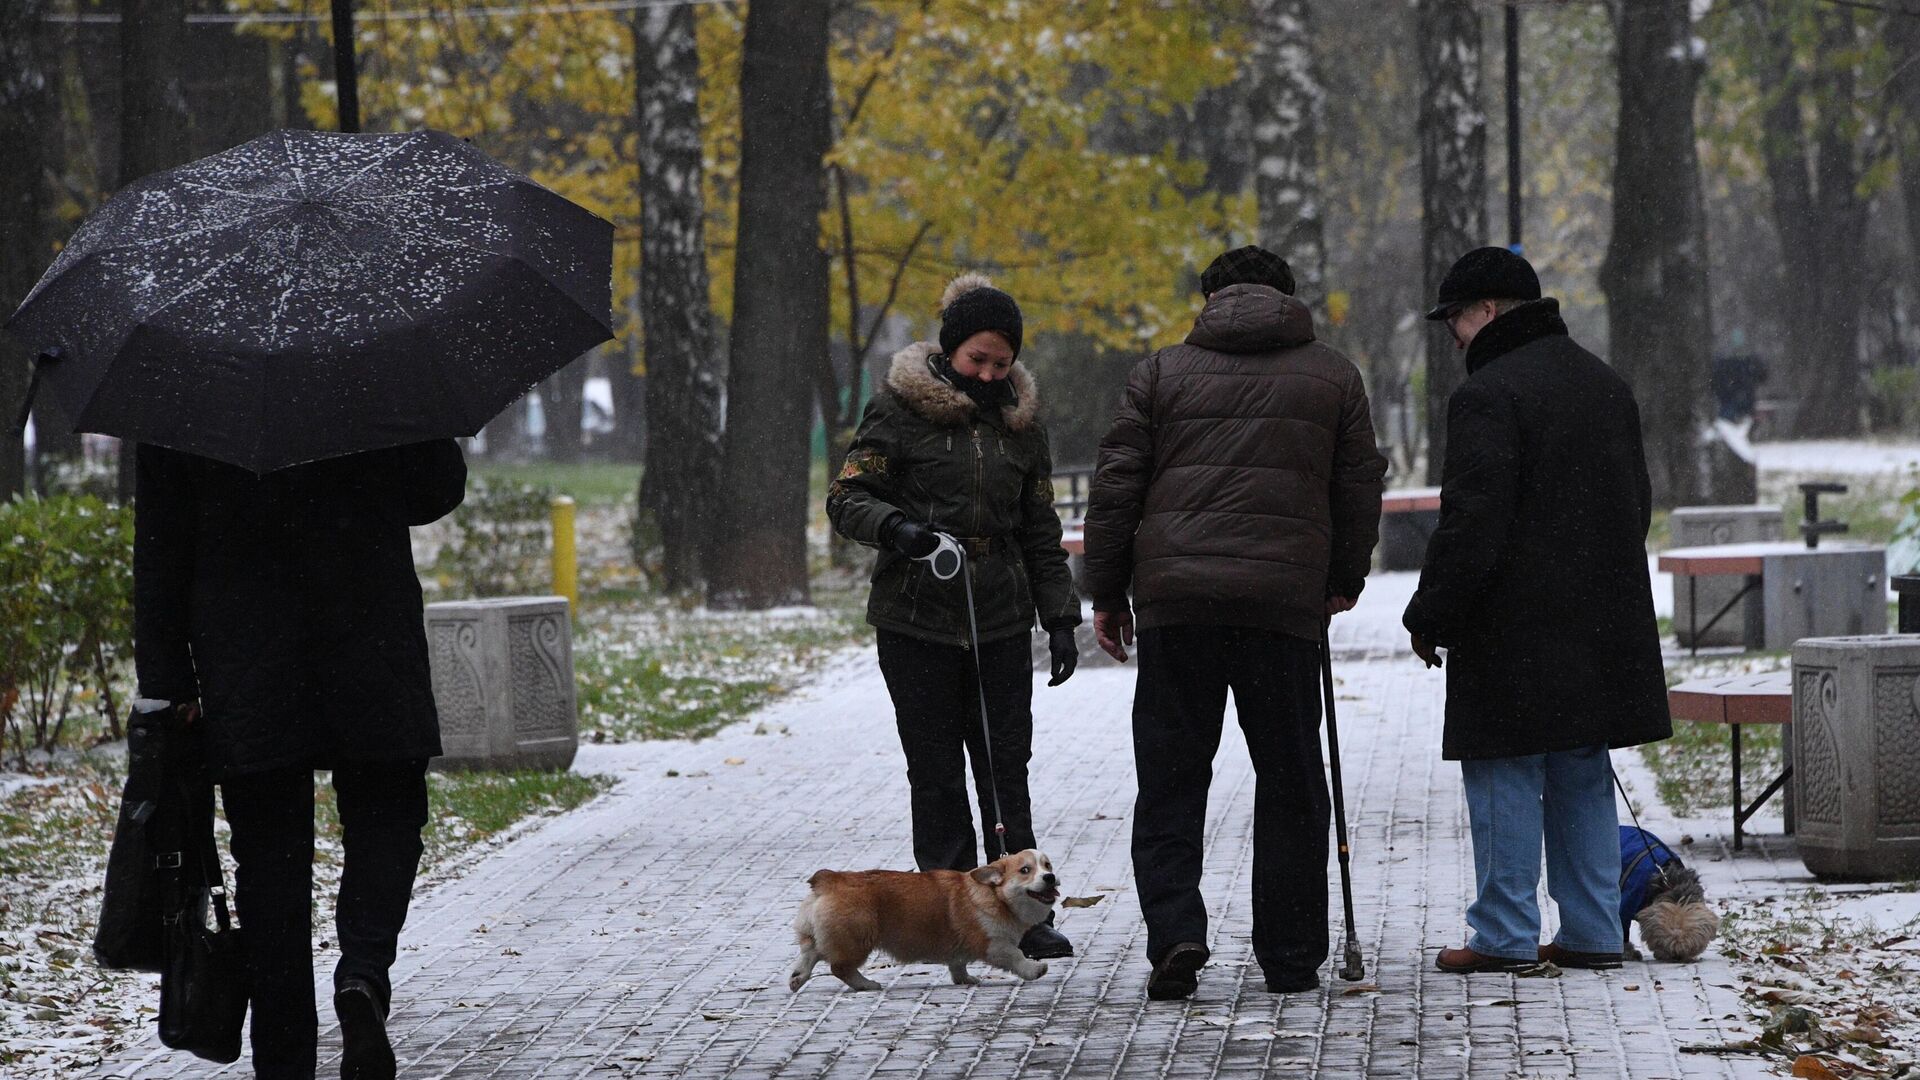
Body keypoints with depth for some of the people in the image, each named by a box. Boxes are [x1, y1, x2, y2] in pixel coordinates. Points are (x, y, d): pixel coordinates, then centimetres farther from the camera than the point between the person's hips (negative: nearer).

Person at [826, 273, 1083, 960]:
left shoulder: (1021, 421, 11)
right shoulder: (900, 408, -2)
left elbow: (1040, 533, 18)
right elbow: (847, 497, -4)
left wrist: (1060, 617, 11)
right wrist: (895, 527, -24)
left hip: (1002, 620, 3)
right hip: (917, 620, -3)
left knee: (1007, 767, 2)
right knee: (937, 772, 0)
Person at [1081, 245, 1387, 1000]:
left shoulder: (1163, 373, 9)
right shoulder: (1333, 377, 11)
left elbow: (1116, 487, 5)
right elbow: (1360, 489, 13)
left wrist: (1105, 594, 12)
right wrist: (1344, 581, 27)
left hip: (1175, 602, 0)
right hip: (1286, 601, 0)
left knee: (1171, 777, 6)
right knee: (1288, 782, 8)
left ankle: (1174, 931, -10)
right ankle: (1291, 958, 11)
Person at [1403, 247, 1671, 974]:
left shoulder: (1489, 396, -14)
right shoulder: (1607, 386, 15)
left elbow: (1470, 525, -18)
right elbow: (1637, 503, 22)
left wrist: (1430, 617, -10)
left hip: (1515, 632, -8)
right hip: (1602, 627, 8)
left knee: (1504, 778, -2)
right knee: (1582, 777, 12)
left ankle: (1506, 936, -1)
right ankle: (1592, 934, 13)